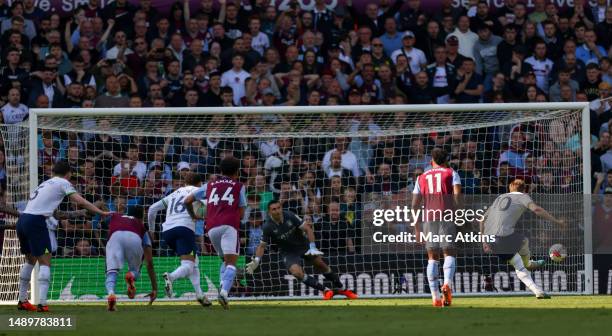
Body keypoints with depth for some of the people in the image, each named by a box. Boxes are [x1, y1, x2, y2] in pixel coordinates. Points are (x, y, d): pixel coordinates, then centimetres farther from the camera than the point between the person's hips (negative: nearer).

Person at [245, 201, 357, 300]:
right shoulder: (268, 227, -18)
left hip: (303, 244, 1)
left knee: (321, 264, -3)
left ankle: (341, 288, 18)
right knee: (297, 272, -23)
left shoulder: (289, 216, -19)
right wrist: (256, 261, -21)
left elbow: (307, 229, -17)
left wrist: (312, 247, -27)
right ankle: (326, 290, -13)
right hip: (288, 252, -1)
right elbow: (262, 246, -7)